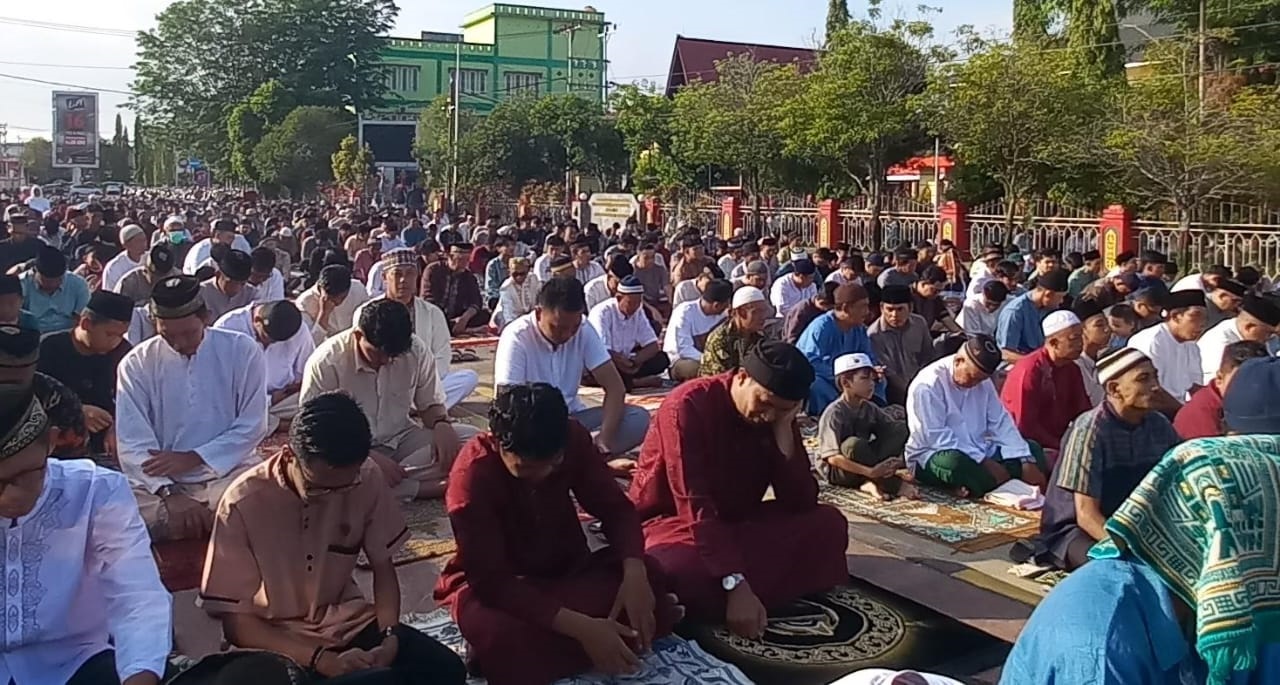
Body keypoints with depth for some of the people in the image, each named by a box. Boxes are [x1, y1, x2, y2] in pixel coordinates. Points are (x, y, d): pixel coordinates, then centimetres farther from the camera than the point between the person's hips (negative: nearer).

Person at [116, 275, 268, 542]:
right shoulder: (136, 364, 1)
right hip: (161, 482, 1)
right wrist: (170, 494, -22)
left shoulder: (243, 351, -1)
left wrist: (192, 458, -13)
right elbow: (133, 442, -7)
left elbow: (252, 426, -3)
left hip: (229, 472, -1)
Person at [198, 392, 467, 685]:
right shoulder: (243, 505, -20)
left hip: (348, 623, 2)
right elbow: (237, 622, -14)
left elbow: (383, 567, 3)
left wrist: (389, 638, -15)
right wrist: (323, 660, -25)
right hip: (278, 641, -2)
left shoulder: (365, 481, -12)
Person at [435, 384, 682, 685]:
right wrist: (580, 628, -39)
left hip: (564, 569, 5)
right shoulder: (472, 477, -28)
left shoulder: (574, 440, -16)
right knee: (504, 638, -40)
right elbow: (491, 580, -30)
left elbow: (616, 508, -10)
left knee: (649, 575, -24)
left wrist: (634, 571, -31)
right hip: (495, 585, -5)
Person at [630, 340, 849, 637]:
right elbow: (696, 507, -30)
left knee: (828, 522, -15)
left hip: (737, 523, 6)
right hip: (673, 521, -6)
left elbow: (802, 503, -12)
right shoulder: (689, 405, -23)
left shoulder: (777, 414, -5)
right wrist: (736, 585, -37)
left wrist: (783, 431, -22)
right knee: (683, 573, -41)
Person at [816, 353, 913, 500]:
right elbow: (833, 458, -27)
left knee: (901, 427, -9)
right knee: (854, 444, -38)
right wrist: (870, 472, -36)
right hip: (835, 470, -6)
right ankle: (893, 485, -23)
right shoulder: (834, 413, -19)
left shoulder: (869, 408, 2)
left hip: (861, 463, 7)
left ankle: (872, 482, -22)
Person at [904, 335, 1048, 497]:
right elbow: (936, 436, -25)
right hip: (932, 456, -8)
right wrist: (984, 461, -27)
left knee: (1032, 450, -2)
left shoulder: (982, 382, 6)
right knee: (956, 463, -40)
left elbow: (1001, 423, 2)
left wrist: (1026, 462, -13)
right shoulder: (927, 385, -18)